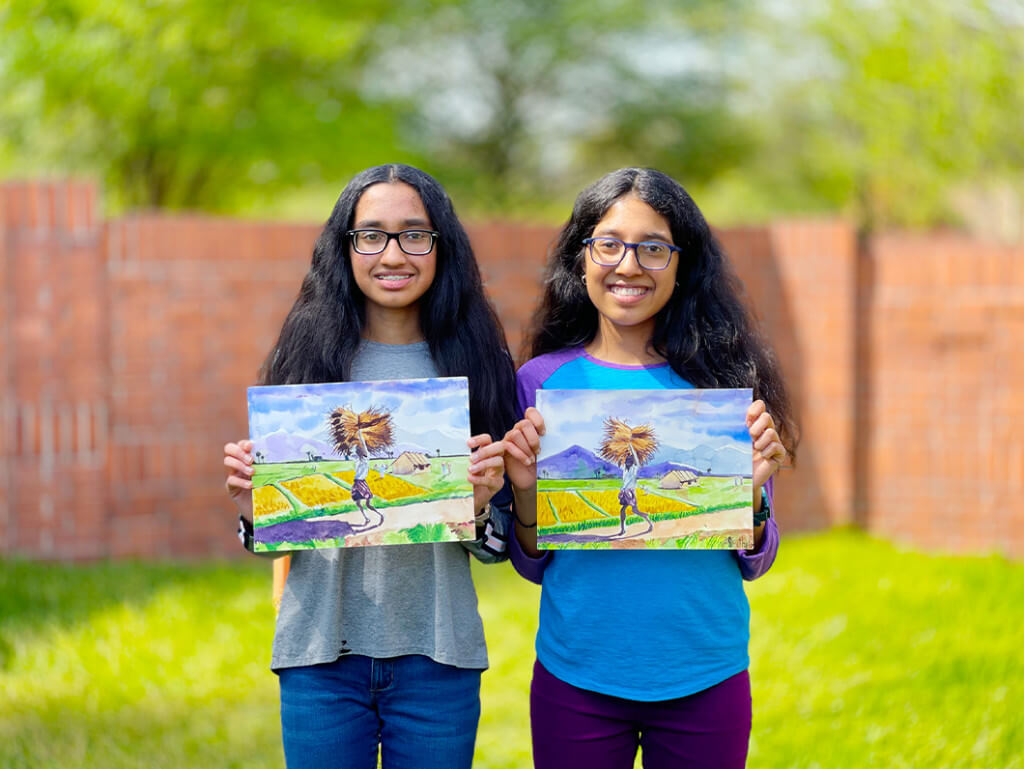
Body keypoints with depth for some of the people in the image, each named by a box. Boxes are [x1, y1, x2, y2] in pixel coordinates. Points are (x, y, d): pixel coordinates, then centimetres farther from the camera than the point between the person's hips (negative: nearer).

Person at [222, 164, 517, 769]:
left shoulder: (474, 362, 2)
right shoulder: (307, 357, 1)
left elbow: (499, 546, 5)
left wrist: (481, 504, -16)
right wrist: (253, 508, -14)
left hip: (436, 652, 0)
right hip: (322, 650, 0)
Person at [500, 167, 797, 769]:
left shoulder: (725, 379, -1)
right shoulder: (543, 381, -1)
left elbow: (754, 562, 3)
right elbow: (533, 564, 5)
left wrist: (751, 489, -16)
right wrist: (526, 490, -13)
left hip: (707, 678, 0)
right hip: (577, 676, 0)